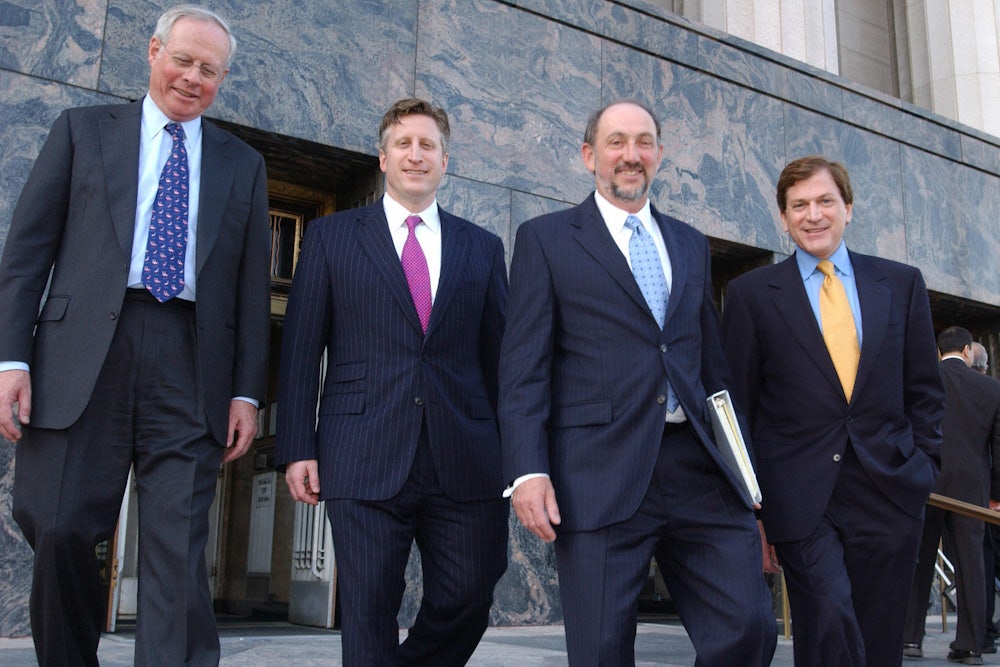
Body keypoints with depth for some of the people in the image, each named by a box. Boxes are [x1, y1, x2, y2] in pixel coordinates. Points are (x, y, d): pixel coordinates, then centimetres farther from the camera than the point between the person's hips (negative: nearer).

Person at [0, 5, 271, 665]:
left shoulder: (243, 165, 18)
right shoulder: (83, 129, 14)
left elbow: (253, 283, 12)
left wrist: (247, 391, 4)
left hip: (190, 368, 1)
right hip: (82, 358, 0)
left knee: (180, 553, -4)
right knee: (59, 531, -2)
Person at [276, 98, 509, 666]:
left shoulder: (483, 248, 14)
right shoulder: (330, 237, 10)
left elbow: (499, 356, 11)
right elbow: (300, 351, 5)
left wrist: (510, 455, 6)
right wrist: (297, 448, -3)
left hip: (465, 463, 2)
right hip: (364, 461, -2)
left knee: (468, 600, 5)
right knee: (369, 614, 1)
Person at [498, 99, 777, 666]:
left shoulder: (692, 245, 20)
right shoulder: (545, 239, 7)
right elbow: (523, 366, -1)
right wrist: (528, 470, -12)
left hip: (700, 469, 4)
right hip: (601, 477, -4)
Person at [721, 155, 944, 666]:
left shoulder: (902, 283, 11)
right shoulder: (752, 293, 4)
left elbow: (924, 389, 14)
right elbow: (738, 401, 3)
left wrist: (924, 465, 3)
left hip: (888, 490, 3)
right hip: (800, 498, -2)